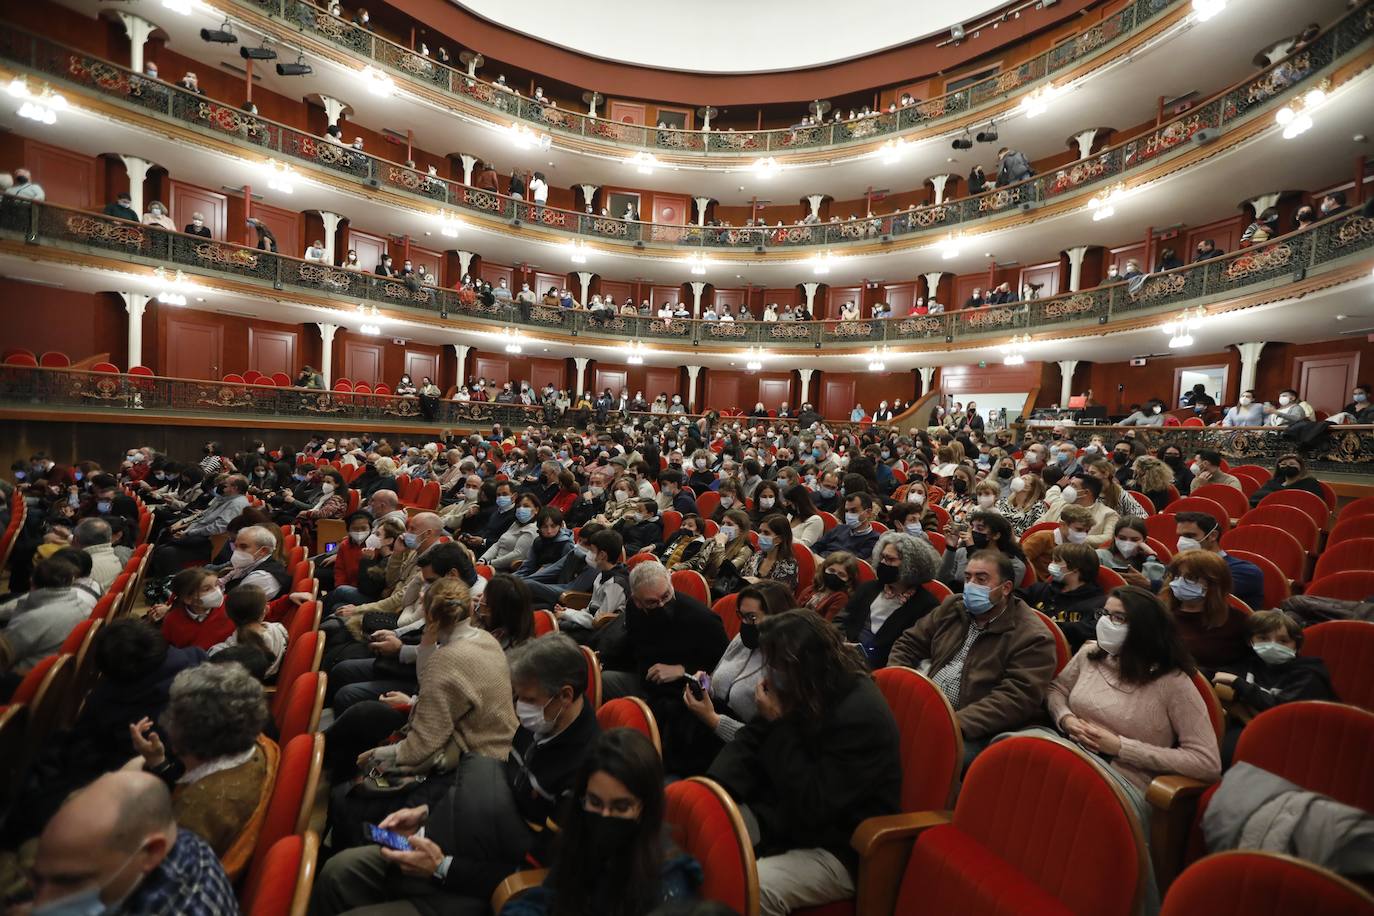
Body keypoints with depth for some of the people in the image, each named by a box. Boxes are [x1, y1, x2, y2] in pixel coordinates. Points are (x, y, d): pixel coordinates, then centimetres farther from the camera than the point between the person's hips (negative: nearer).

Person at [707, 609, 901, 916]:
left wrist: (779, 723, -26)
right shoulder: (799, 692, -3)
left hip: (837, 849, -7)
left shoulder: (861, 717, -27)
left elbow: (813, 807, -28)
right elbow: (750, 743, 4)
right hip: (780, 815, 8)